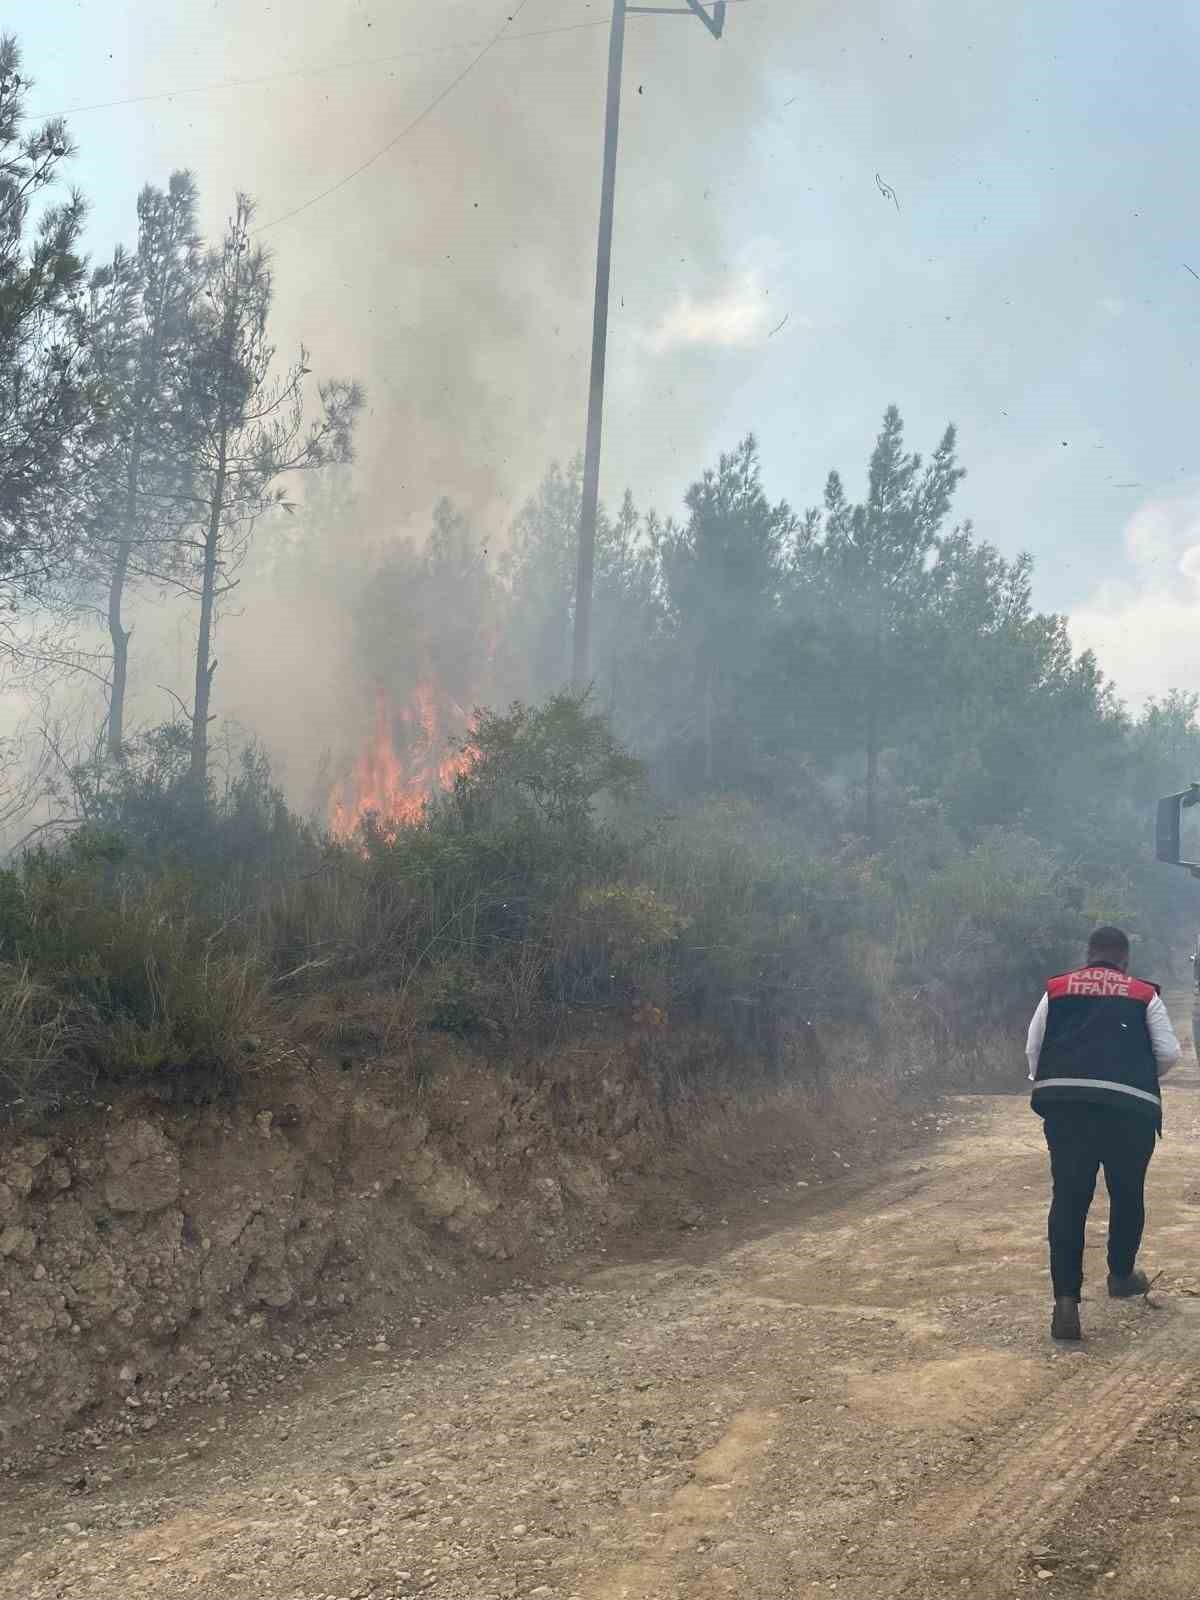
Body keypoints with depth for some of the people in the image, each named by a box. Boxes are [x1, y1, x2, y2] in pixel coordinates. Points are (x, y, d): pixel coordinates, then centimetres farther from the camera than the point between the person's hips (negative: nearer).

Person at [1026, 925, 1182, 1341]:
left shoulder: (1056, 990, 13)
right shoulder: (1144, 995, 9)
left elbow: (1033, 1050, 10)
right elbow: (1169, 1053, 6)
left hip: (1065, 1102, 1)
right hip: (1130, 1106, -1)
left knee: (1069, 1198, 2)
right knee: (1127, 1193, 19)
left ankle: (1066, 1299, -7)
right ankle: (1122, 1275, 37)